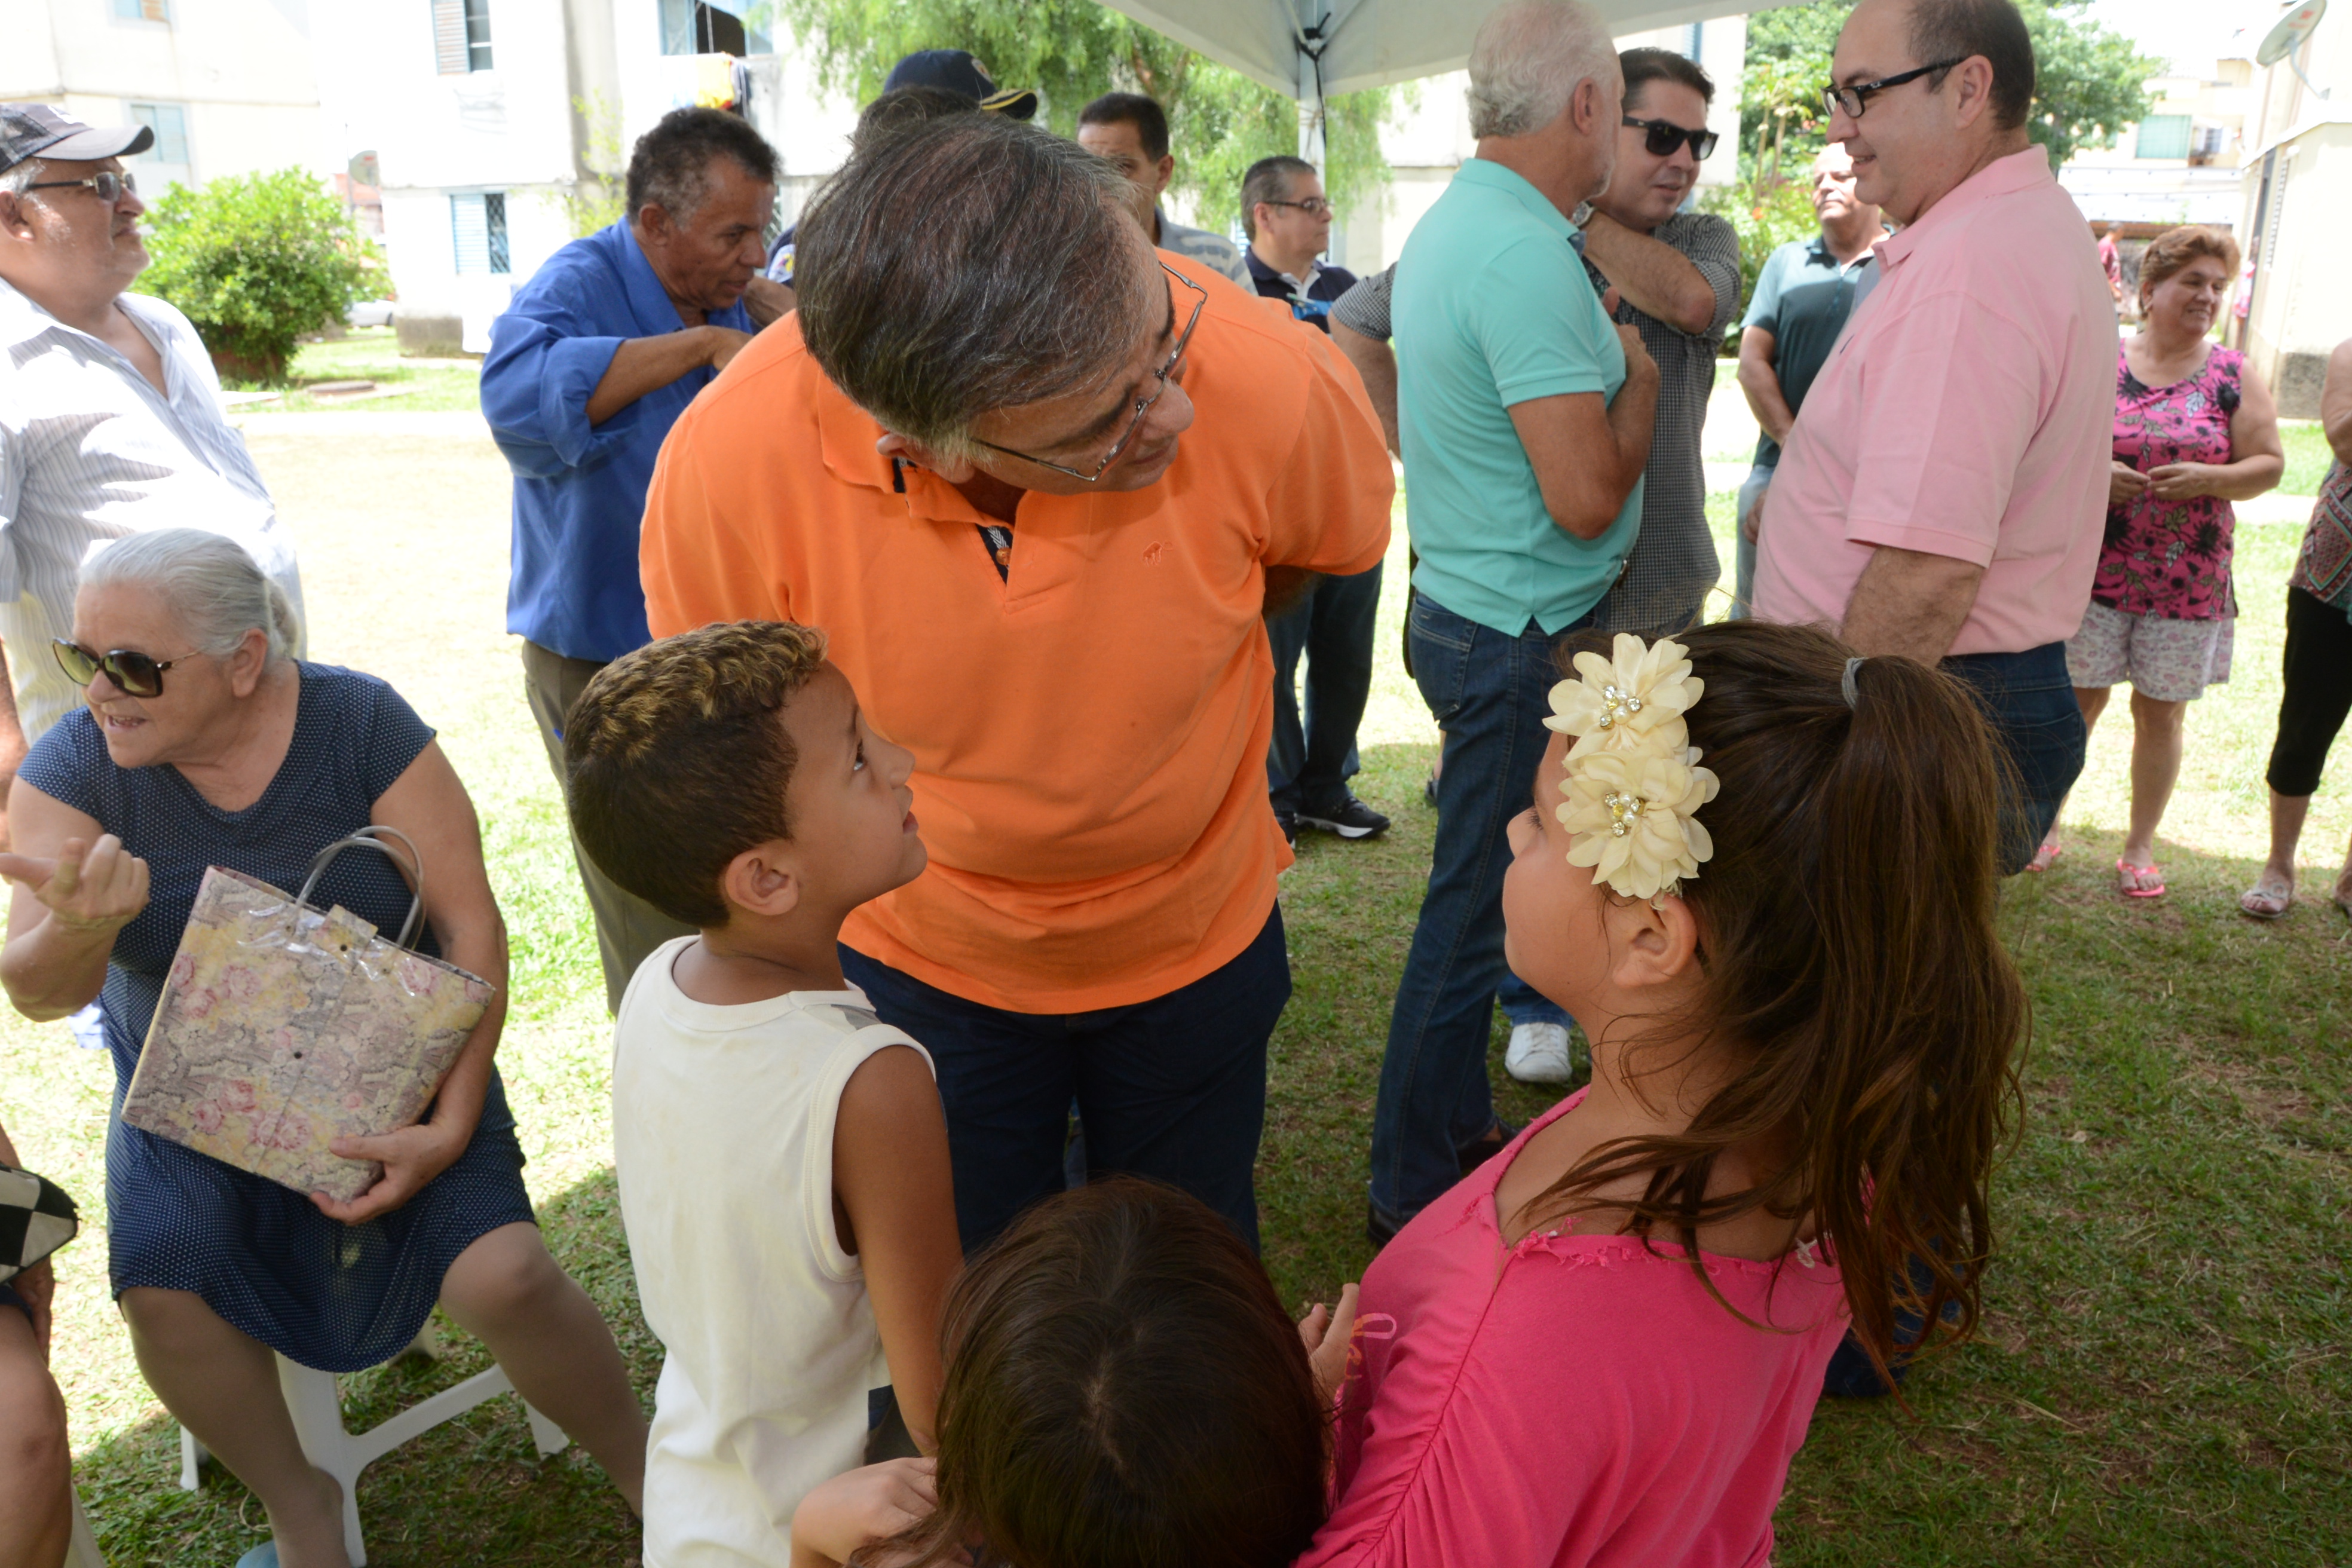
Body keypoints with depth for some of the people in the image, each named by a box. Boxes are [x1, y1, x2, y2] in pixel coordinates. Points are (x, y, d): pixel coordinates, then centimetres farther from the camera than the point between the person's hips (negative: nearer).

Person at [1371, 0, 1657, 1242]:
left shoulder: (1445, 227, 10)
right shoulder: (1528, 256, -22)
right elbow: (1585, 498, -25)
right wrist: (1638, 379, -8)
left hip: (1463, 612, 10)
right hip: (1519, 639, -10)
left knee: (1478, 895, 20)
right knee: (1475, 913, 1)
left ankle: (1460, 1131, 36)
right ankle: (1415, 1197, 17)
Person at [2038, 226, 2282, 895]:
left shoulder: (2233, 375, 3)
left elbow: (2269, 463, 2)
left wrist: (2208, 478, -16)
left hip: (2189, 581, 1)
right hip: (2096, 570, -1)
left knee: (2160, 713, 7)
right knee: (2080, 698, 4)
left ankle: (2141, 846, 19)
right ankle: (2046, 823, 20)